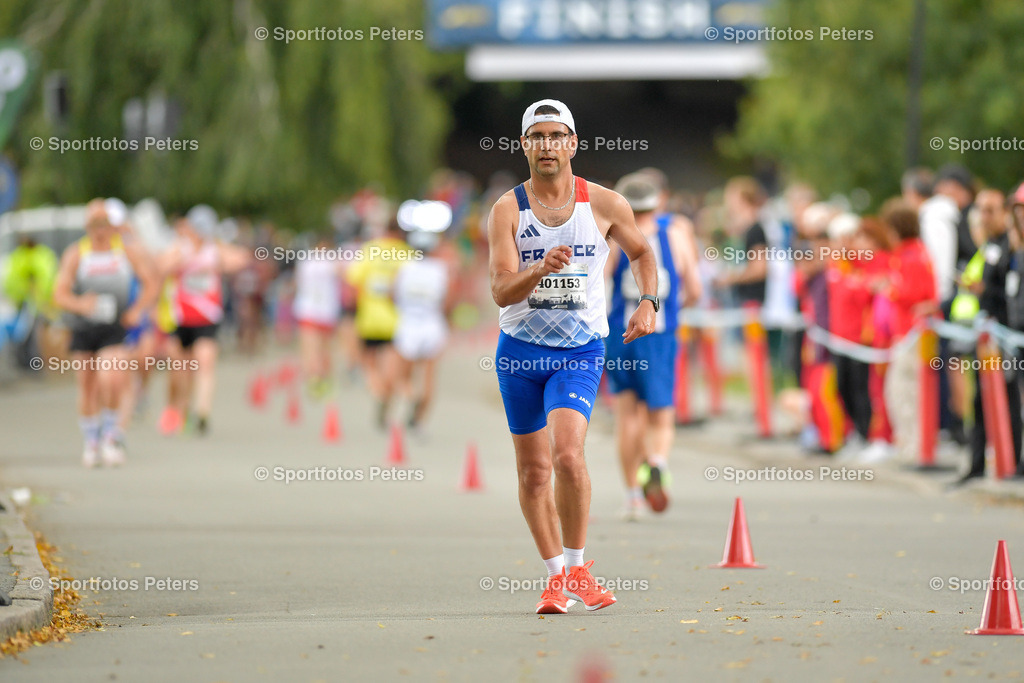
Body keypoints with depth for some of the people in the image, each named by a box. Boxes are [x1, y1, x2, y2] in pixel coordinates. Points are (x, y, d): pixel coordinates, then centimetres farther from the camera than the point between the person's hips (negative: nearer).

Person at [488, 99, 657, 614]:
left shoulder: (604, 204, -2)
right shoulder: (507, 209, -5)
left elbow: (641, 251, 17)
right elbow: (501, 291, -13)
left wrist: (648, 302, 1)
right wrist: (541, 269, -32)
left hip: (580, 350, -1)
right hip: (521, 348, 1)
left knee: (567, 454, -21)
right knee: (533, 469, 6)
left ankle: (577, 567, -5)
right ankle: (556, 575, 21)